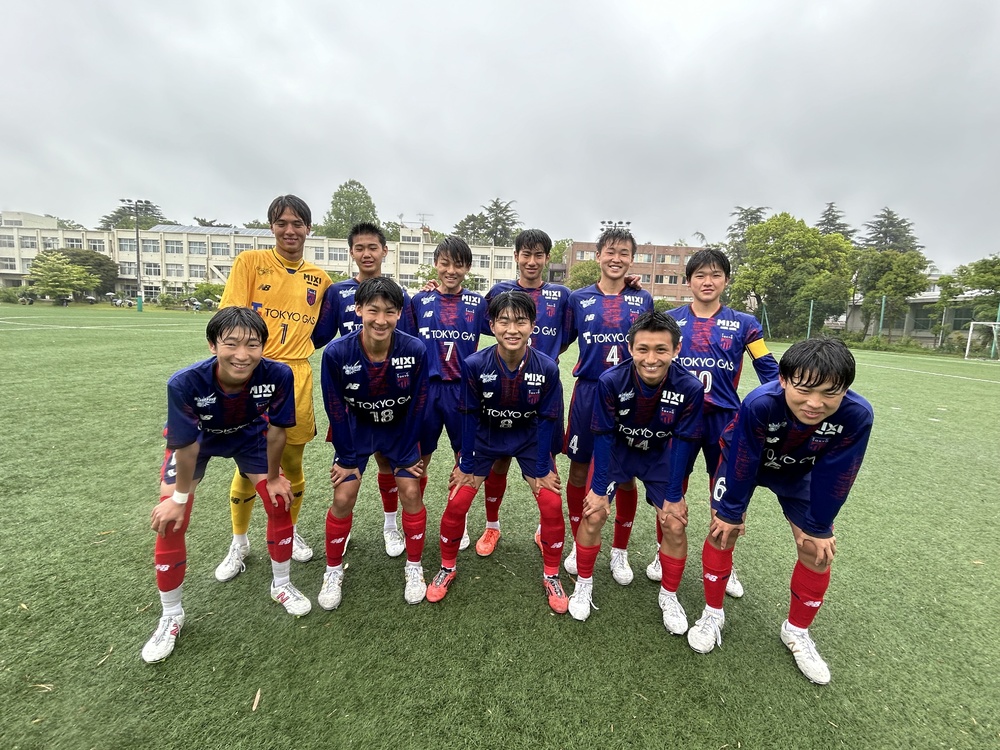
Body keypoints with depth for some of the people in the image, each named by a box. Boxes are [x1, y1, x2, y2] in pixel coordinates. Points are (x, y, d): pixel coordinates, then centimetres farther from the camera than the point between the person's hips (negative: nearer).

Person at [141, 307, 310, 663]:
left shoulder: (278, 375, -37)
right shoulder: (185, 382, -39)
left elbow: (276, 431, -20)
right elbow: (187, 445, -24)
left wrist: (273, 478, -7)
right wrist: (179, 497, -9)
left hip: (248, 434, 1)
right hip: (195, 438, -1)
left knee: (280, 502, -2)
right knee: (170, 522, -5)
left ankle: (281, 585, 24)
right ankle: (171, 616, 21)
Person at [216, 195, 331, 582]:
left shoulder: (320, 279, 9)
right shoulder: (250, 261, 1)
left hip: (297, 378, 2)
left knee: (292, 462, 12)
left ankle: (290, 531, 36)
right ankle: (239, 542, 32)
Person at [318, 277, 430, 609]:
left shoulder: (415, 350, -27)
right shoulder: (336, 353, -27)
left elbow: (417, 406, -14)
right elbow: (335, 409, -14)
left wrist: (406, 455, -9)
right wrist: (347, 457, -8)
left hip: (400, 430, 0)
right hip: (356, 429, 0)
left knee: (411, 493, -4)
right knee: (343, 498, -3)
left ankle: (414, 567, 20)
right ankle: (334, 571, 24)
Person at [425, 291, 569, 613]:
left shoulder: (547, 368, -24)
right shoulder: (474, 365, -26)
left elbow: (547, 419, -13)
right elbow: (470, 415, -14)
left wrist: (541, 469, -8)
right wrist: (465, 464, -7)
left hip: (530, 439, 1)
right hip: (484, 437, 0)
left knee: (552, 504, -5)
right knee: (456, 503, -3)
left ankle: (551, 575, 21)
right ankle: (447, 568, 25)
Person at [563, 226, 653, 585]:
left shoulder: (643, 300, 6)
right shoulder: (579, 298, 3)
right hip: (588, 393, 0)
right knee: (579, 469, 9)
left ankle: (620, 552, 29)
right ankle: (578, 544, 30)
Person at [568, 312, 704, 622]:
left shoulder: (690, 387, -27)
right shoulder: (610, 381, -31)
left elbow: (682, 442, -15)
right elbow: (603, 435, -20)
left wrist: (674, 496, -9)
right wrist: (599, 488, -14)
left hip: (660, 455, 2)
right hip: (616, 449, -1)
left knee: (675, 525, -2)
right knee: (593, 514, -8)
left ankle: (669, 595, 25)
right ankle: (584, 584, 18)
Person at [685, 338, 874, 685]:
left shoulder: (857, 416, -34)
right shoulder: (759, 404, -43)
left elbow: (833, 477, -20)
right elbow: (742, 464, -28)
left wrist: (817, 528, -8)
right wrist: (731, 512, -15)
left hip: (800, 473, 3)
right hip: (744, 461, -2)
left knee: (818, 551, 2)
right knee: (723, 531, -6)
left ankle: (796, 631, 27)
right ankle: (713, 613, 18)